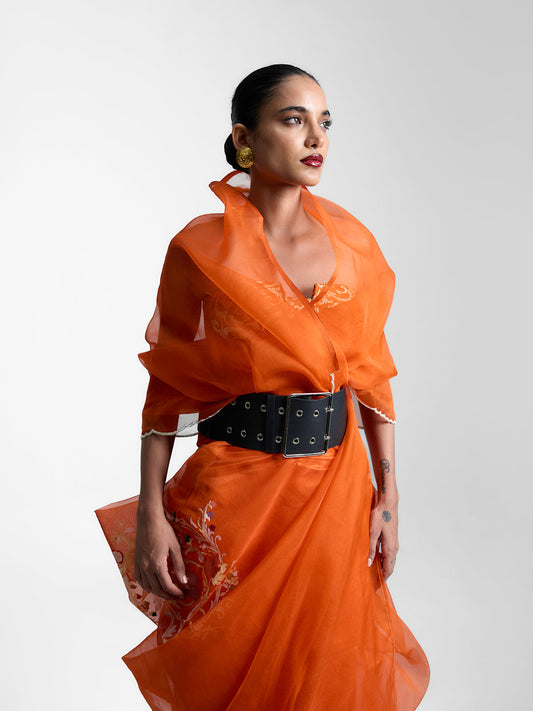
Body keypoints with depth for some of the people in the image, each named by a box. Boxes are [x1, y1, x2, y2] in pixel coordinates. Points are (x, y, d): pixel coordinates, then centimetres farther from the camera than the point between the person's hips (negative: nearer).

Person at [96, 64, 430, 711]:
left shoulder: (350, 241, 1)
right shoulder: (200, 250, -8)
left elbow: (372, 372, 4)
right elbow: (165, 390, -6)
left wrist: (388, 493, 0)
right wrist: (150, 516, -10)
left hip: (335, 485, 3)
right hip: (238, 484, -3)